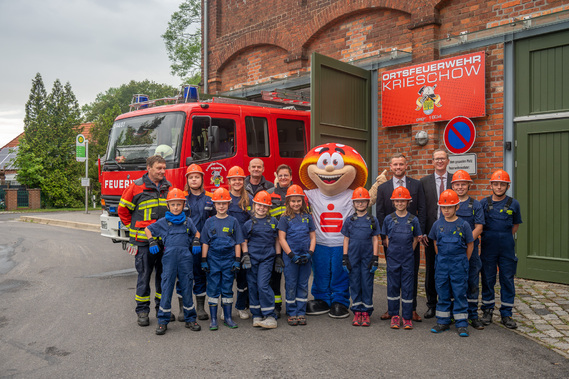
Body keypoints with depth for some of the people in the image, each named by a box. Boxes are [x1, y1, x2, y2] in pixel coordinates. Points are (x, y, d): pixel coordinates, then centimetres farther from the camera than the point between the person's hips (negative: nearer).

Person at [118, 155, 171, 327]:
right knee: (144, 276, 3)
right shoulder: (136, 187, -4)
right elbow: (123, 209, 4)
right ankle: (142, 311, 15)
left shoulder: (169, 187, 8)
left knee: (163, 275, 11)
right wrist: (132, 227, 5)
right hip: (143, 241, -4)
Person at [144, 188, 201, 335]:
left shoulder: (188, 221, 12)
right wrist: (152, 242, 5)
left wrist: (196, 242, 6)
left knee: (187, 289, 6)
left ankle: (190, 319, 16)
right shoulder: (163, 222, 8)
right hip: (169, 258, -1)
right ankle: (163, 321, 9)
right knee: (166, 289, -1)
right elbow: (147, 229, 19)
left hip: (185, 258, 1)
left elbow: (196, 233, 25)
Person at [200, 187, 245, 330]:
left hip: (228, 259, 0)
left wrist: (237, 261, -1)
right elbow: (205, 243, 4)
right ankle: (213, 318, 13)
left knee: (227, 289, 8)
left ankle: (228, 317, 19)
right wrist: (204, 261, -1)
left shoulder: (233, 221, 3)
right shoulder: (210, 221, 3)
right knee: (213, 289, 3)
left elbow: (238, 243, 4)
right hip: (213, 259, 0)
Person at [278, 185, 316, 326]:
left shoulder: (308, 217, 7)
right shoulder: (285, 218, -1)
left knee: (303, 285, 9)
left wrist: (310, 253, -5)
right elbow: (281, 239, -4)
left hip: (305, 257, 3)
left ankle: (301, 313, 19)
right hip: (290, 257, -2)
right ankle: (291, 313, 15)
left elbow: (313, 237, 9)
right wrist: (291, 255, -11)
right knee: (290, 285, 4)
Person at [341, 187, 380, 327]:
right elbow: (346, 240, 8)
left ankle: (366, 312, 13)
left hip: (367, 257, -1)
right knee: (354, 283, 5)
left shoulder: (373, 220, 3)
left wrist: (375, 258, -2)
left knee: (367, 284, 2)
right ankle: (357, 312, 16)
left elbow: (375, 240, 4)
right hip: (353, 257, 1)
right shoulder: (349, 220, 5)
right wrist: (345, 258, 3)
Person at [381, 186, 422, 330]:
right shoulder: (388, 219, 1)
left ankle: (407, 317, 13)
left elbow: (416, 239, 9)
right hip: (392, 259, 1)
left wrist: (408, 252, 3)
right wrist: (392, 251, 2)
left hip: (408, 259, 0)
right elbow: (386, 239, 8)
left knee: (407, 287, 4)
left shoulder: (413, 220, 0)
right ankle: (394, 315, 18)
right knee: (393, 286, 7)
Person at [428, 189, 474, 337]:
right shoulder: (437, 224, 3)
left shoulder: (463, 225, -6)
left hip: (459, 264, -3)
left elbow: (470, 244, 2)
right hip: (442, 264, 3)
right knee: (443, 293, 9)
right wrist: (441, 258, 10)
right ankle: (443, 322, 20)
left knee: (460, 293, 2)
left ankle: (462, 324, 11)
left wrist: (463, 262, 3)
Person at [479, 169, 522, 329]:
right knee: (488, 279, 7)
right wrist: (490, 238, 1)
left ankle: (506, 314, 15)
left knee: (507, 280, 5)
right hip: (488, 247, 0)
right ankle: (487, 310, 21)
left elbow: (516, 224, 14)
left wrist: (505, 238, 4)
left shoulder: (513, 204, 3)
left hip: (507, 248, 1)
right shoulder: (483, 203, 1)